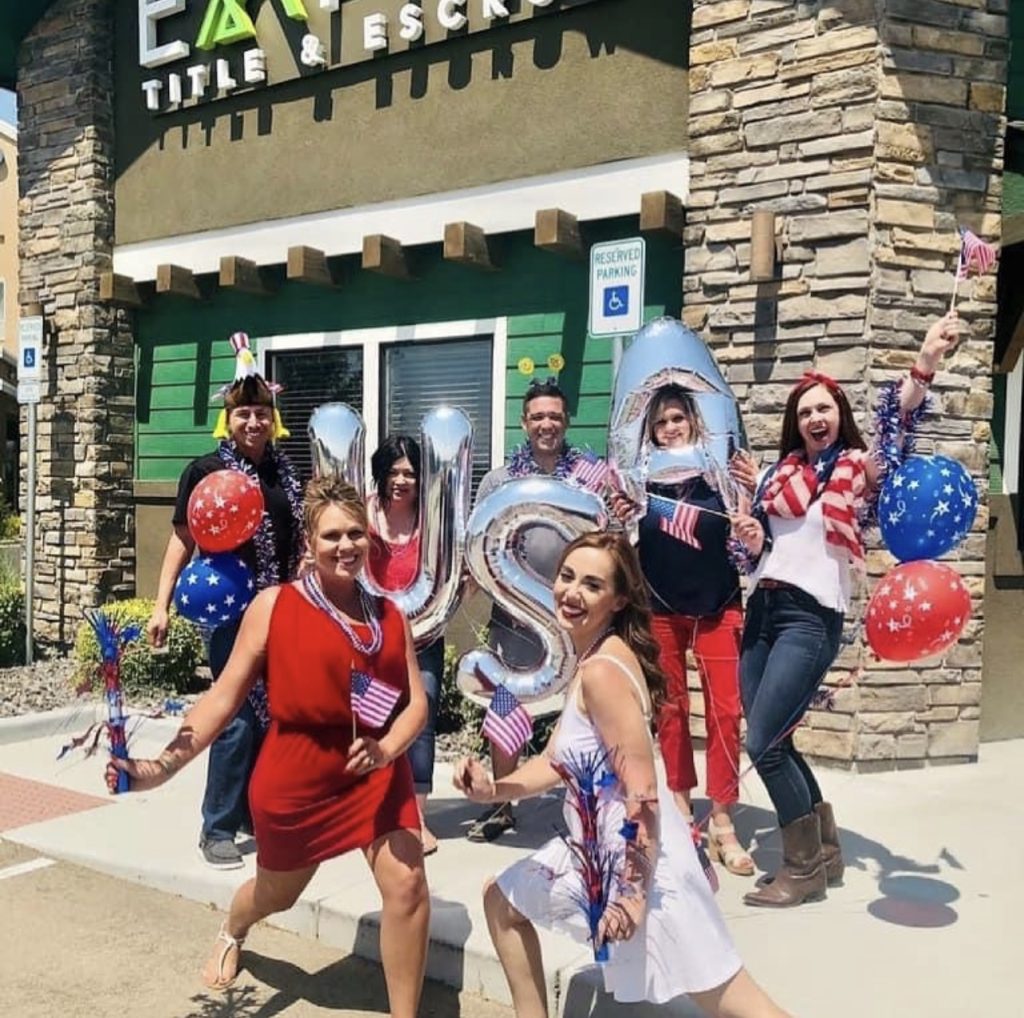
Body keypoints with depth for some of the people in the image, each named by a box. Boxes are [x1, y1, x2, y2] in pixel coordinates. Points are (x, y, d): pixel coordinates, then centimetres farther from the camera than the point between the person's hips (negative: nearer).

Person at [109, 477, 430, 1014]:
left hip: (375, 773, 2)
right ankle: (231, 934, 61)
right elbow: (223, 697, -8)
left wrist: (386, 749, -21)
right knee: (276, 893, 22)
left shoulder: (389, 616, 2)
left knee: (408, 886, -11)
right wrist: (162, 766, -17)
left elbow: (416, 701, 0)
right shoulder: (273, 605, -8)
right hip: (295, 777, -2)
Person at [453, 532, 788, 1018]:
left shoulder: (602, 670, -24)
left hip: (634, 852, -10)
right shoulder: (592, 658, 7)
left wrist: (632, 894, -23)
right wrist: (493, 790, -4)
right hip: (600, 846, 10)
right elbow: (556, 760, 11)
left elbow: (642, 794, -25)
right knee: (501, 897, 23)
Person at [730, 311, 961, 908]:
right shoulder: (783, 471, 15)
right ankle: (826, 848, 26)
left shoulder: (860, 467, -1)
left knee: (764, 743, -10)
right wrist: (751, 536, -3)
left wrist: (925, 365, -34)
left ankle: (806, 868, 8)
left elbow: (898, 427, -20)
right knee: (773, 741, 8)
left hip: (811, 618, -6)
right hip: (762, 610, 6)